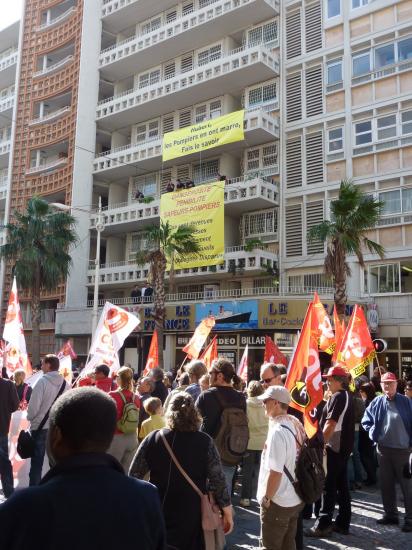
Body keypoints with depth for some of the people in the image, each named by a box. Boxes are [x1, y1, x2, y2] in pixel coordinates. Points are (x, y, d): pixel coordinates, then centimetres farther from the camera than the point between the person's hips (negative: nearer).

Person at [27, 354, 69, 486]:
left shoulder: (42, 381, -14)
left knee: (37, 462, 5)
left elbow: (34, 405, -14)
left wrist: (30, 418, 4)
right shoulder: (65, 384, 0)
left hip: (40, 427, -4)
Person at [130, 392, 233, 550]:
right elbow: (218, 481, -12)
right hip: (192, 517, -1)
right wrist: (228, 513, -2)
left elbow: (134, 476, -4)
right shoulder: (205, 442, -11)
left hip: (158, 515, 1)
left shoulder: (153, 439, -8)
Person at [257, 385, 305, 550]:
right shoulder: (296, 424, 1)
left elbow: (275, 472, -25)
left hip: (278, 502, -8)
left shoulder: (277, 431, -24)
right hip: (295, 499, 8)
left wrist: (266, 498, -12)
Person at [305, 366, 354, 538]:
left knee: (329, 486, -5)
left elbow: (331, 423, -22)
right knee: (341, 484, 13)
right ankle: (342, 523, 19)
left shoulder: (338, 397, -16)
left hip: (334, 446, -10)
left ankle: (323, 525, -1)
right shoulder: (346, 396, 14)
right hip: (343, 446, 10)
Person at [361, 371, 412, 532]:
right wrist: (374, 433, -1)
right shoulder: (376, 402, 2)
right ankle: (390, 514, 25)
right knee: (386, 484, 12)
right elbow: (366, 421, 12)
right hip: (383, 448, 4)